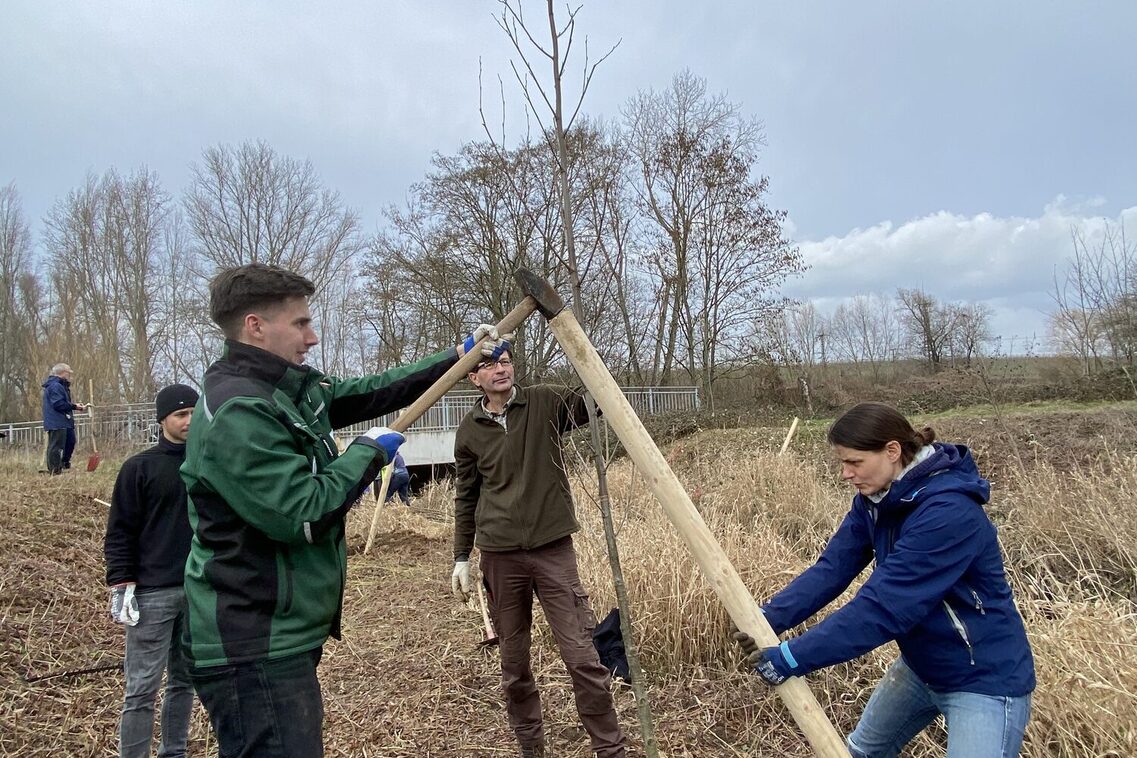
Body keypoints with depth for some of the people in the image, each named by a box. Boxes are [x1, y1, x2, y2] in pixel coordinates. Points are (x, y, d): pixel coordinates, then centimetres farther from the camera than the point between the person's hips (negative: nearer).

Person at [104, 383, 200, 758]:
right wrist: (121, 584, -11)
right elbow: (120, 532, -3)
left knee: (184, 680, 13)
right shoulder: (140, 467, -3)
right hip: (151, 593, -4)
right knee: (142, 688, 0)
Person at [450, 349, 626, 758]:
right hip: (500, 555, 2)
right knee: (513, 661, 10)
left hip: (553, 548, -2)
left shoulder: (545, 402, 0)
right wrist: (461, 558, 9)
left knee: (582, 656, -4)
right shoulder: (469, 430, 4)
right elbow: (466, 498, 11)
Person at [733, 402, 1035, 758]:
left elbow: (882, 607, -36)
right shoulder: (875, 499, -5)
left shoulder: (948, 513, -33)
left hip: (984, 679, -8)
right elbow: (832, 567, -9)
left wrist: (790, 659, -34)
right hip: (921, 667, 8)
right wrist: (769, 618, -24)